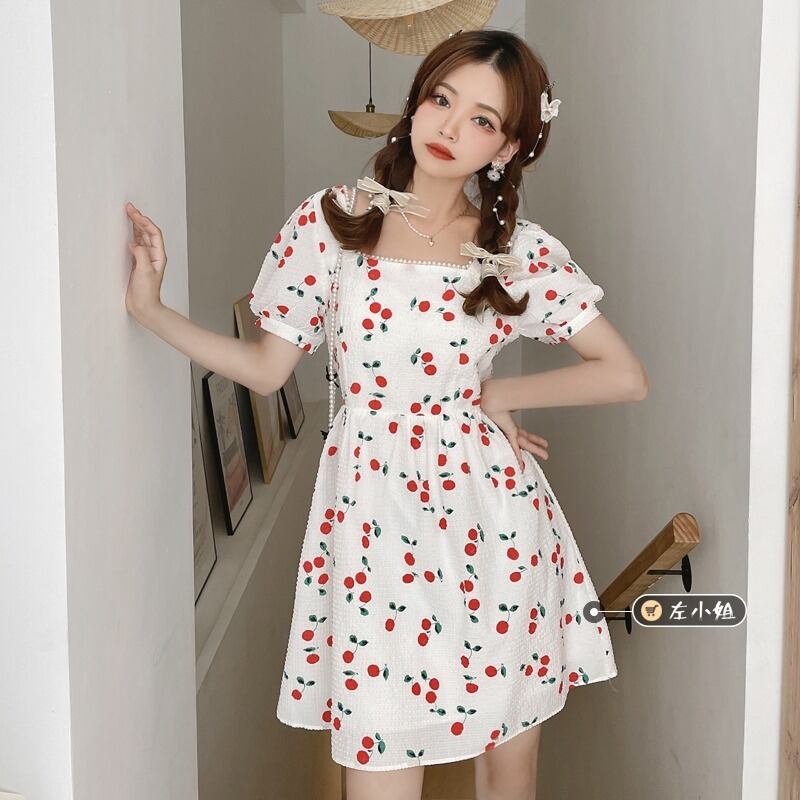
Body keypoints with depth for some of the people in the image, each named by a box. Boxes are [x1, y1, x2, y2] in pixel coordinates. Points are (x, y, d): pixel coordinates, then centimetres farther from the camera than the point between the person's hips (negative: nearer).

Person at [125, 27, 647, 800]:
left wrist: (496, 394, -1)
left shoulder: (522, 252, -2)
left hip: (490, 518, 1)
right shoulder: (329, 221, -2)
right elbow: (266, 367, 4)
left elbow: (626, 376, 2)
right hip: (373, 519, -1)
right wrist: (150, 308, -4)